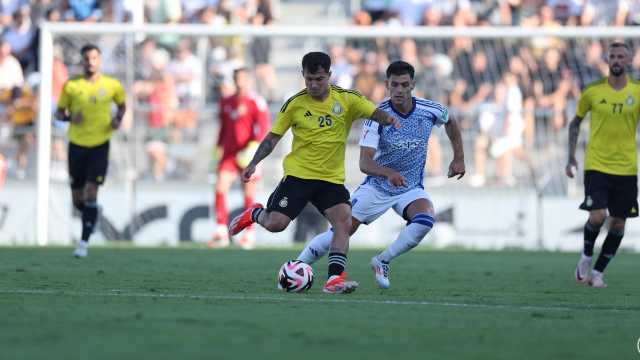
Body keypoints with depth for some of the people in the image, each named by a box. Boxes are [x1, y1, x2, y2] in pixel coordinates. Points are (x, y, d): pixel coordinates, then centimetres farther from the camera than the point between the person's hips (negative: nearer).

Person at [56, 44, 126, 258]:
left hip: (100, 144, -2)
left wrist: (118, 119, -5)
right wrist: (70, 117, -15)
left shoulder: (112, 85, -1)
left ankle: (84, 243, -9)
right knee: (77, 199, 7)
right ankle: (90, 215, 42)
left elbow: (122, 105, 16)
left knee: (91, 193, -13)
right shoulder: (71, 86, -1)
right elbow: (60, 112, 7)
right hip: (77, 144, 2)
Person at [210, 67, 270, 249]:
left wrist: (255, 145, -25)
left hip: (248, 155, -5)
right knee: (220, 187, -12)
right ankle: (221, 231, -13)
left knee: (249, 194, 1)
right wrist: (219, 146, 21)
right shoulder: (226, 102, 14)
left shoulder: (256, 102, -5)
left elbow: (264, 126, -13)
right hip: (229, 152, 5)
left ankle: (249, 234, 13)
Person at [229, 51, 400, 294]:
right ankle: (254, 214, 23)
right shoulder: (295, 104, -3)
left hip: (332, 178, 1)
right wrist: (254, 163, -6)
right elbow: (273, 137, 4)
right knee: (275, 224, -12)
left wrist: (388, 119, -35)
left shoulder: (347, 99, -3)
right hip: (298, 174, -1)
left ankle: (335, 279, -21)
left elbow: (375, 113, -12)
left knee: (344, 220, -20)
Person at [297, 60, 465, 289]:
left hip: (411, 188, 2)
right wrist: (389, 173, -46)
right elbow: (365, 163, -27)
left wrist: (459, 158, 11)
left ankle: (382, 261, -9)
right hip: (376, 186, -2)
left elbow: (450, 122, 15)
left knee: (425, 220, -29)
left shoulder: (430, 110, -11)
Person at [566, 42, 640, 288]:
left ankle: (598, 271, 17)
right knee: (597, 216, -15)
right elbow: (575, 123, 11)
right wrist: (571, 158, 6)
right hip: (596, 166, -2)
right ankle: (586, 257, 13)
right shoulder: (593, 91, -2)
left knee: (618, 223, 3)